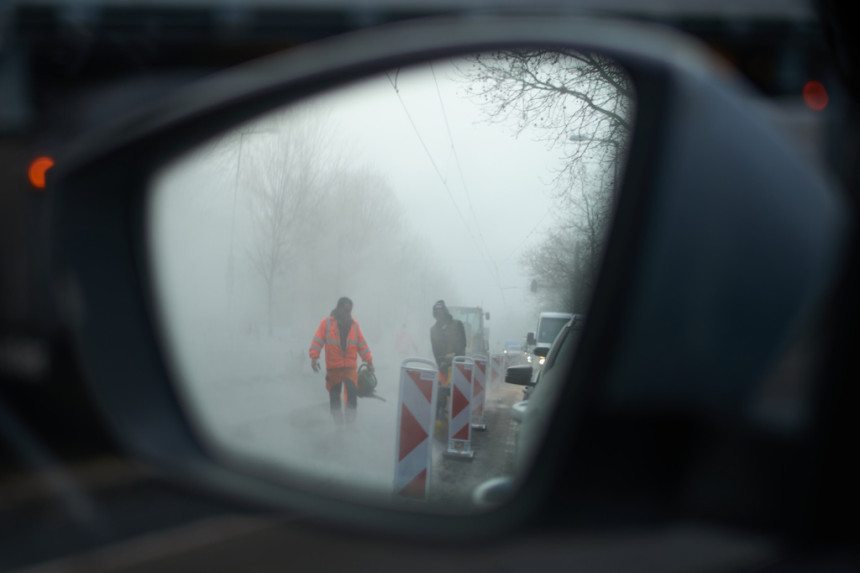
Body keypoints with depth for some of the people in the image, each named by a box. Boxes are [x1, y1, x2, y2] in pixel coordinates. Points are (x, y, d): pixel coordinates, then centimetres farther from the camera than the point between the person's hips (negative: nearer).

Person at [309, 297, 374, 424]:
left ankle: (351, 413, 5)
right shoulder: (327, 322, 0)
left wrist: (369, 361, 11)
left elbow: (362, 344, 13)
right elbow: (318, 340, -4)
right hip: (333, 366, -1)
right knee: (334, 393, 7)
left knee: (352, 390, -10)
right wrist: (314, 357, -14)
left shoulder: (354, 324, 9)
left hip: (350, 366, 1)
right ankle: (337, 414, 21)